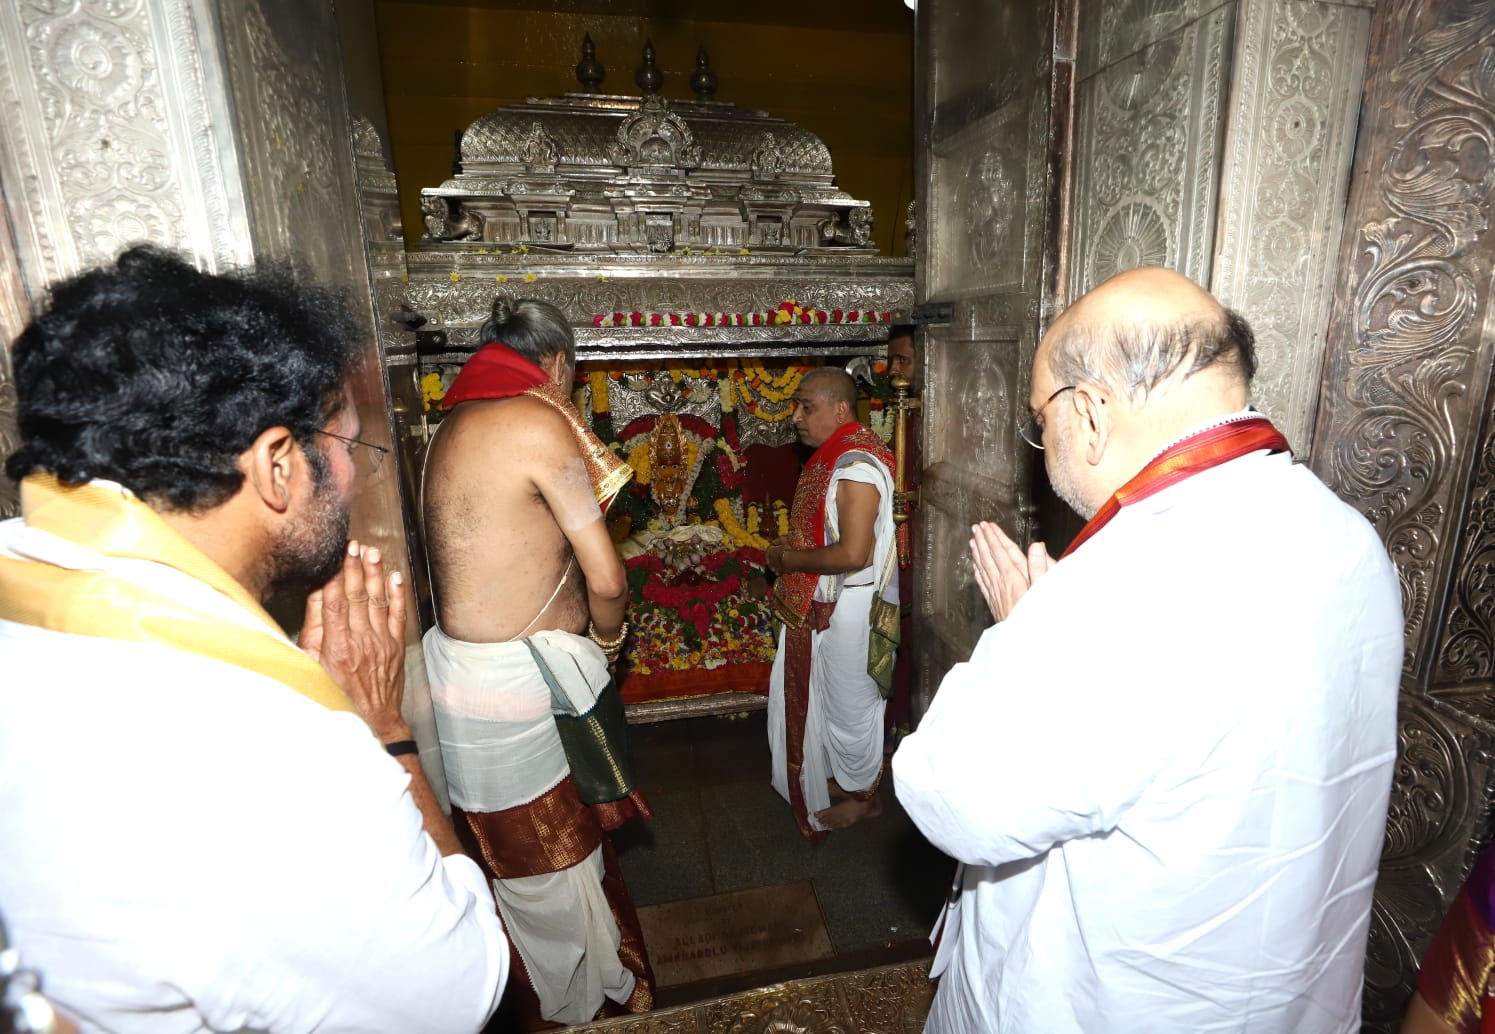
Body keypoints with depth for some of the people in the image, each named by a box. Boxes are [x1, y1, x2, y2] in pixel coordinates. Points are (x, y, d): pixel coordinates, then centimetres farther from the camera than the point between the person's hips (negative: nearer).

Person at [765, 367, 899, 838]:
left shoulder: (857, 466, -24)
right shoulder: (830, 456, 7)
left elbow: (852, 553, -30)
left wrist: (788, 559, -19)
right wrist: (790, 546, 2)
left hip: (849, 606, -10)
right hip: (819, 602, 10)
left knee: (849, 702, 9)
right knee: (812, 691, 22)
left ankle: (861, 795, 32)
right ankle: (835, 775, 44)